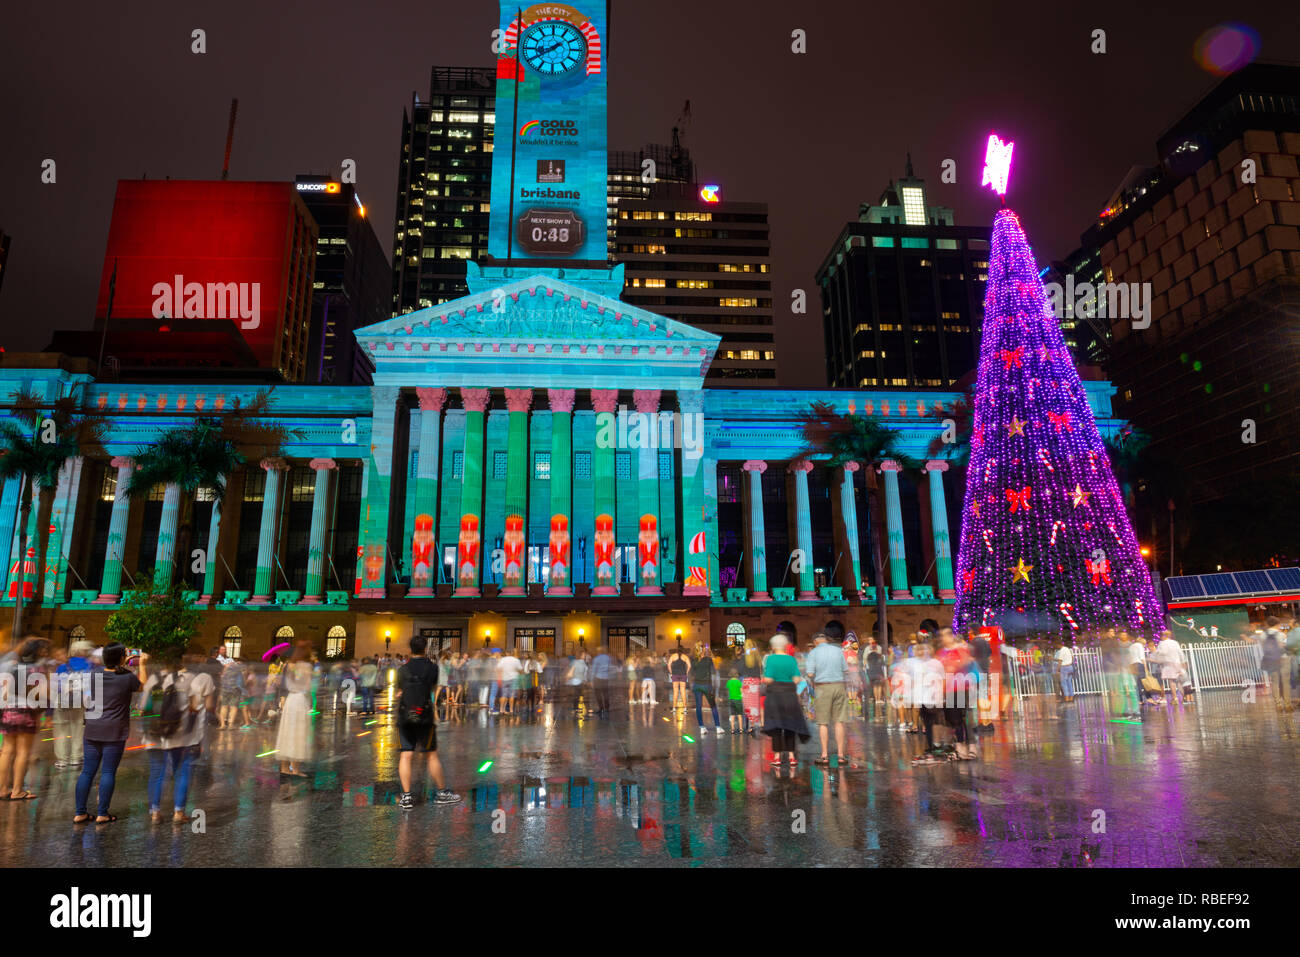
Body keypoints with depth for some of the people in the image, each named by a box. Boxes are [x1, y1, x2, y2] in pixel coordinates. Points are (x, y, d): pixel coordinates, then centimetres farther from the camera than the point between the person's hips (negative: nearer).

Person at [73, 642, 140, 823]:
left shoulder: (94, 676, 1)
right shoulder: (128, 677, -10)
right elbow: (142, 687, 11)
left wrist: (123, 663, 29)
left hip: (93, 730, 4)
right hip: (114, 732, -4)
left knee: (88, 771, 11)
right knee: (108, 772, 2)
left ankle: (80, 813, 15)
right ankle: (102, 814, 6)